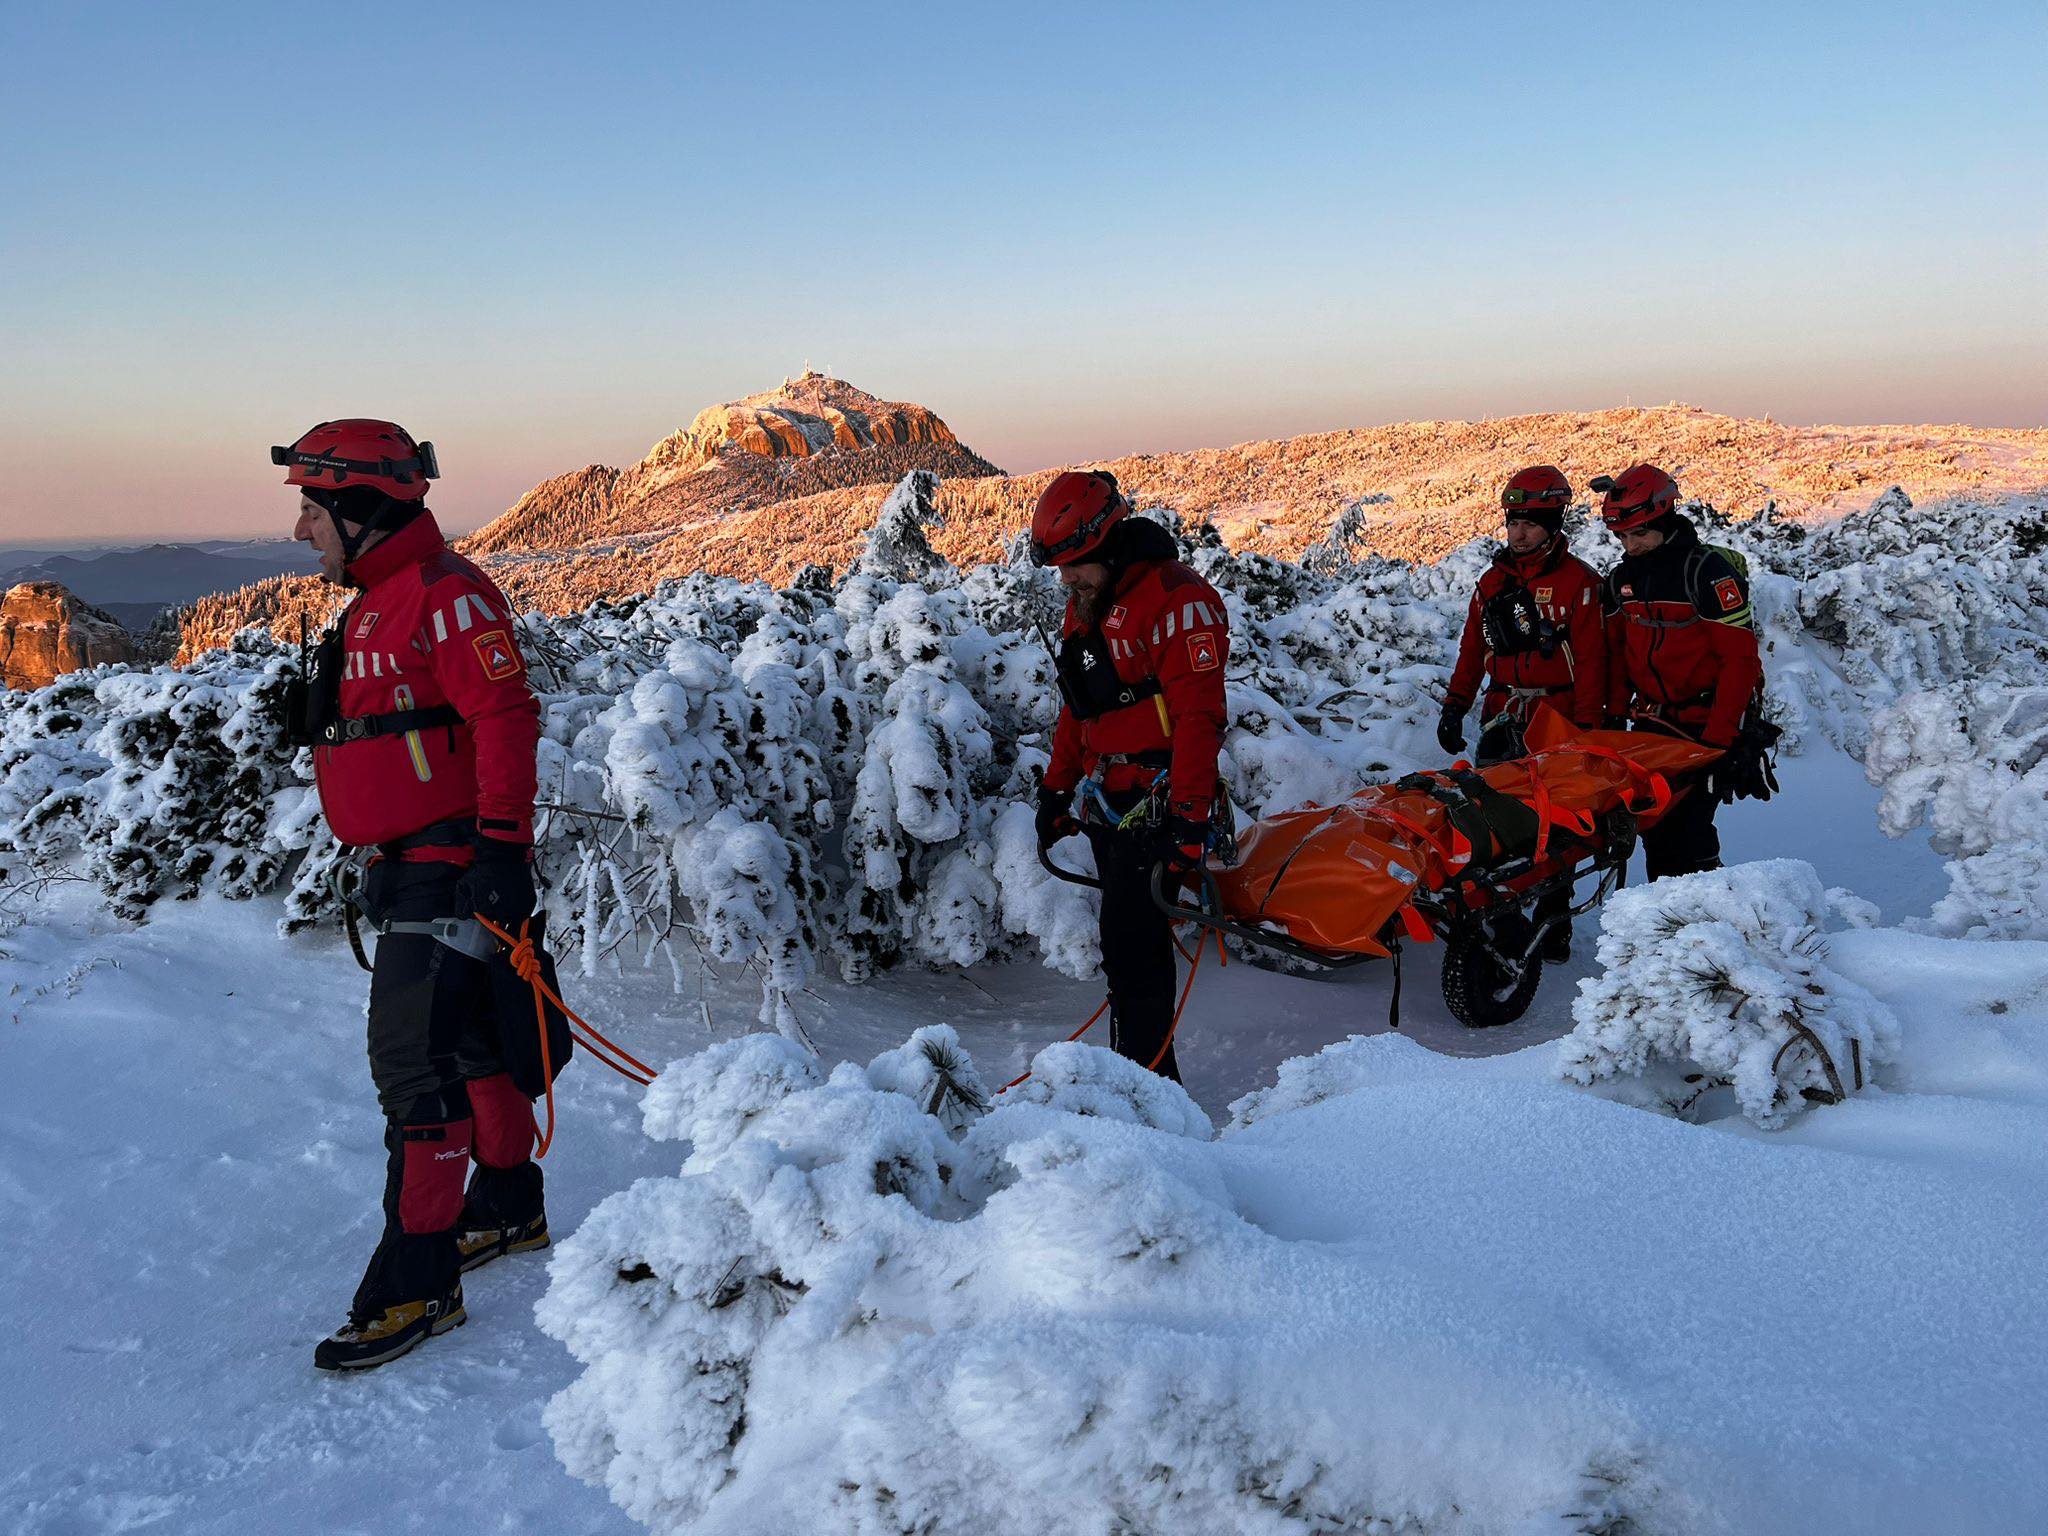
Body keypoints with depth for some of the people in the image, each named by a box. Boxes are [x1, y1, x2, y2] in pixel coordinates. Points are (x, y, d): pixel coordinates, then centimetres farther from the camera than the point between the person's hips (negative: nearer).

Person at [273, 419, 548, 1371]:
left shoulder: (445, 594, -14)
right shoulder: (372, 605, 18)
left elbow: (504, 719, -23)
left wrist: (502, 847, -28)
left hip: (450, 865, -10)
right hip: (404, 865, 10)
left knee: (412, 1057, -10)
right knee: (465, 1041, 19)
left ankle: (416, 1283, -2)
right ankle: (509, 1209, 34)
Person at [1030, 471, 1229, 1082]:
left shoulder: (1176, 597, -13)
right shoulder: (1084, 606, 15)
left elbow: (1199, 716, -20)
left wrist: (1189, 815, -24)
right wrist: (1057, 788, 23)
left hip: (1155, 807, -8)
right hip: (1107, 804, 9)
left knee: (1133, 946, -10)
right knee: (1126, 941, 11)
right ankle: (1141, 1072, 20)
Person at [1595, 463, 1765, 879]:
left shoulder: (1708, 572, -14)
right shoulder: (1620, 579, 7)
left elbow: (1740, 658, -16)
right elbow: (1616, 653, 15)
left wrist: (1717, 738, -20)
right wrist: (1614, 717, 6)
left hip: (1707, 722, -6)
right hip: (1652, 722, 6)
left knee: (1687, 822, -14)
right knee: (1653, 820, 5)